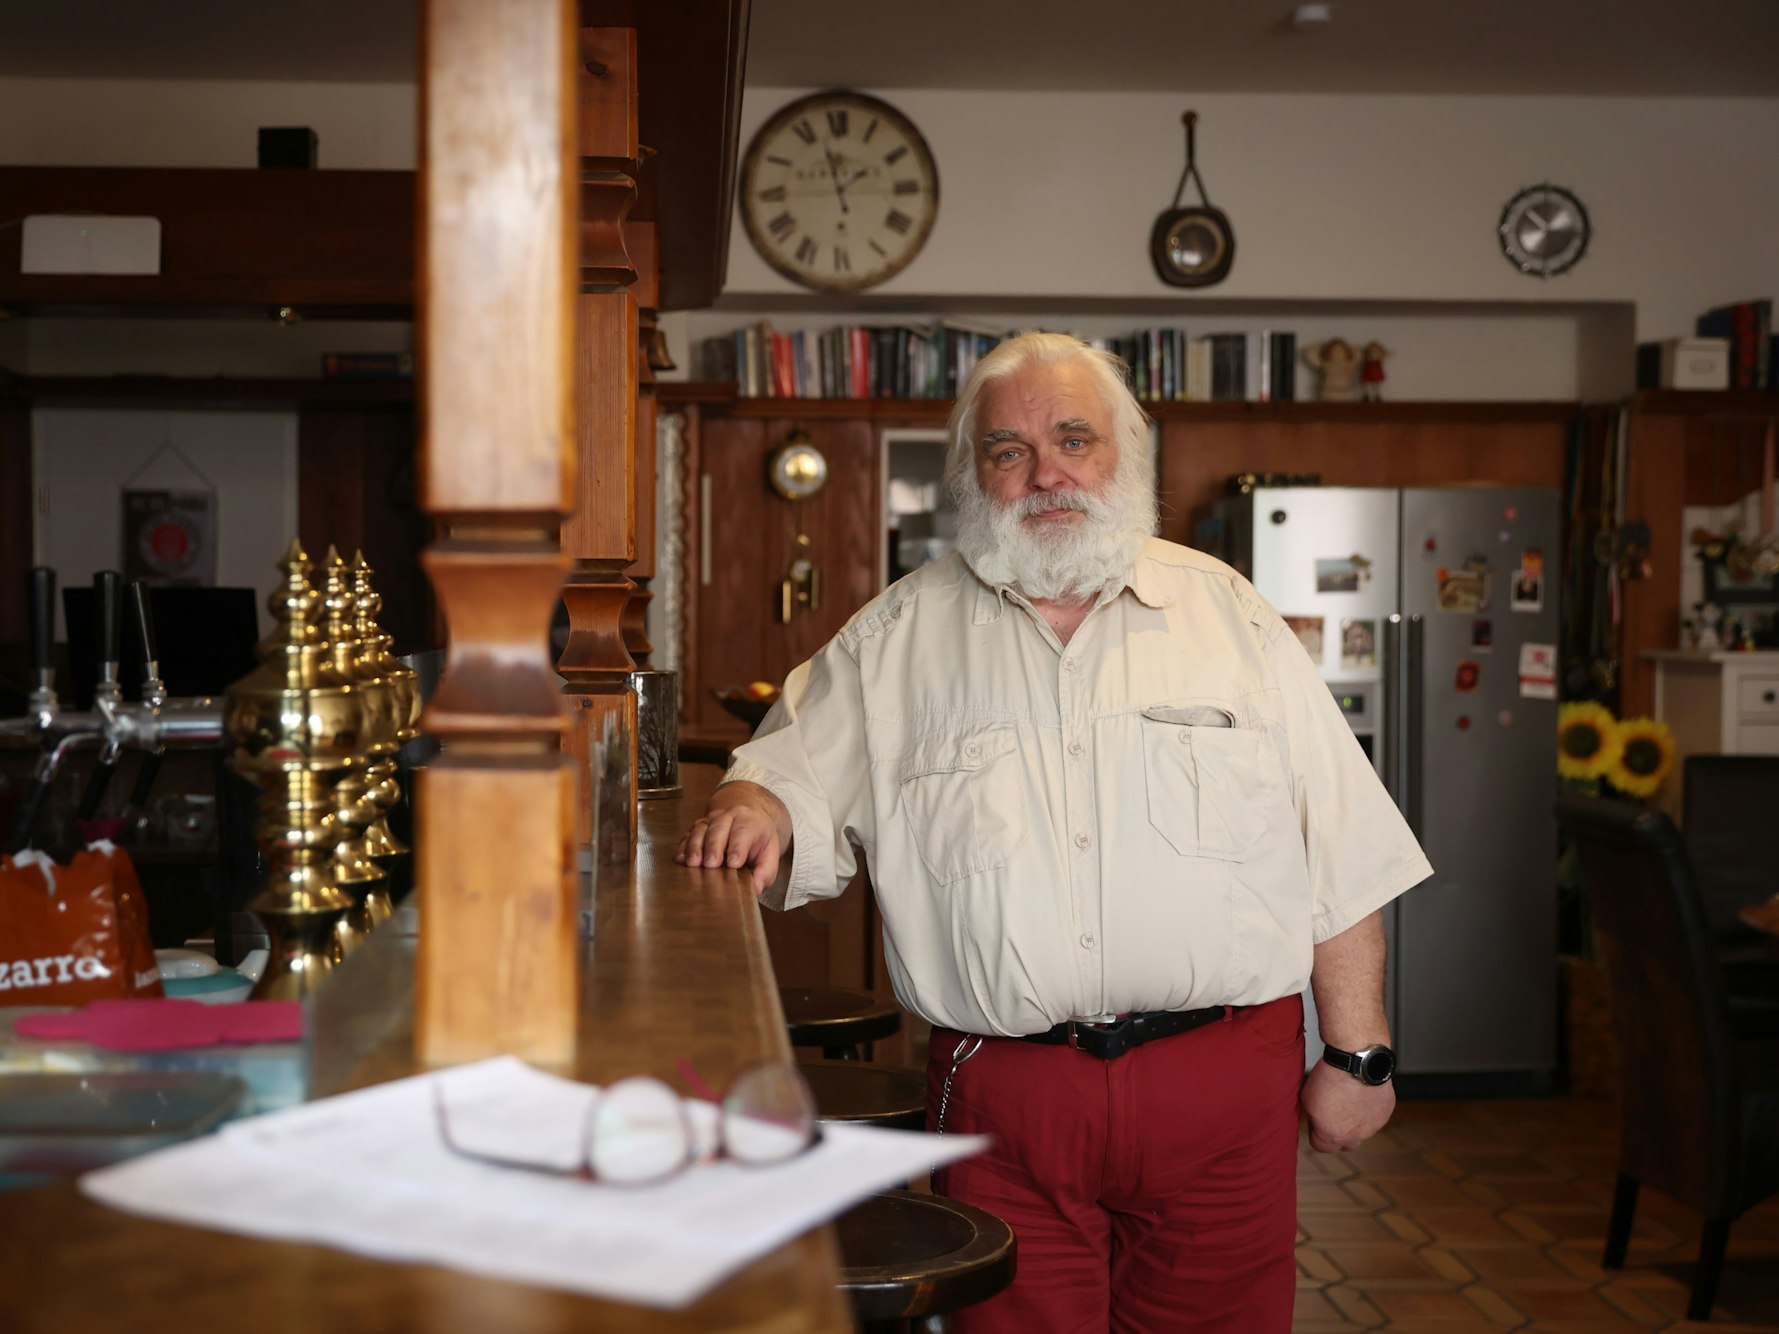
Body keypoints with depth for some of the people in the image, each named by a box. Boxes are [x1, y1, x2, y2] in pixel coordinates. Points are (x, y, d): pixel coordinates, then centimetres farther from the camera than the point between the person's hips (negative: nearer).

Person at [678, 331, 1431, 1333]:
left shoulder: (1229, 614, 7)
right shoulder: (898, 639, 8)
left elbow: (1344, 858, 7)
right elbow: (792, 778, 11)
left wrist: (1359, 1053, 4)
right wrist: (757, 809, -13)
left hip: (1223, 1083, 1)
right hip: (1004, 1095, 0)